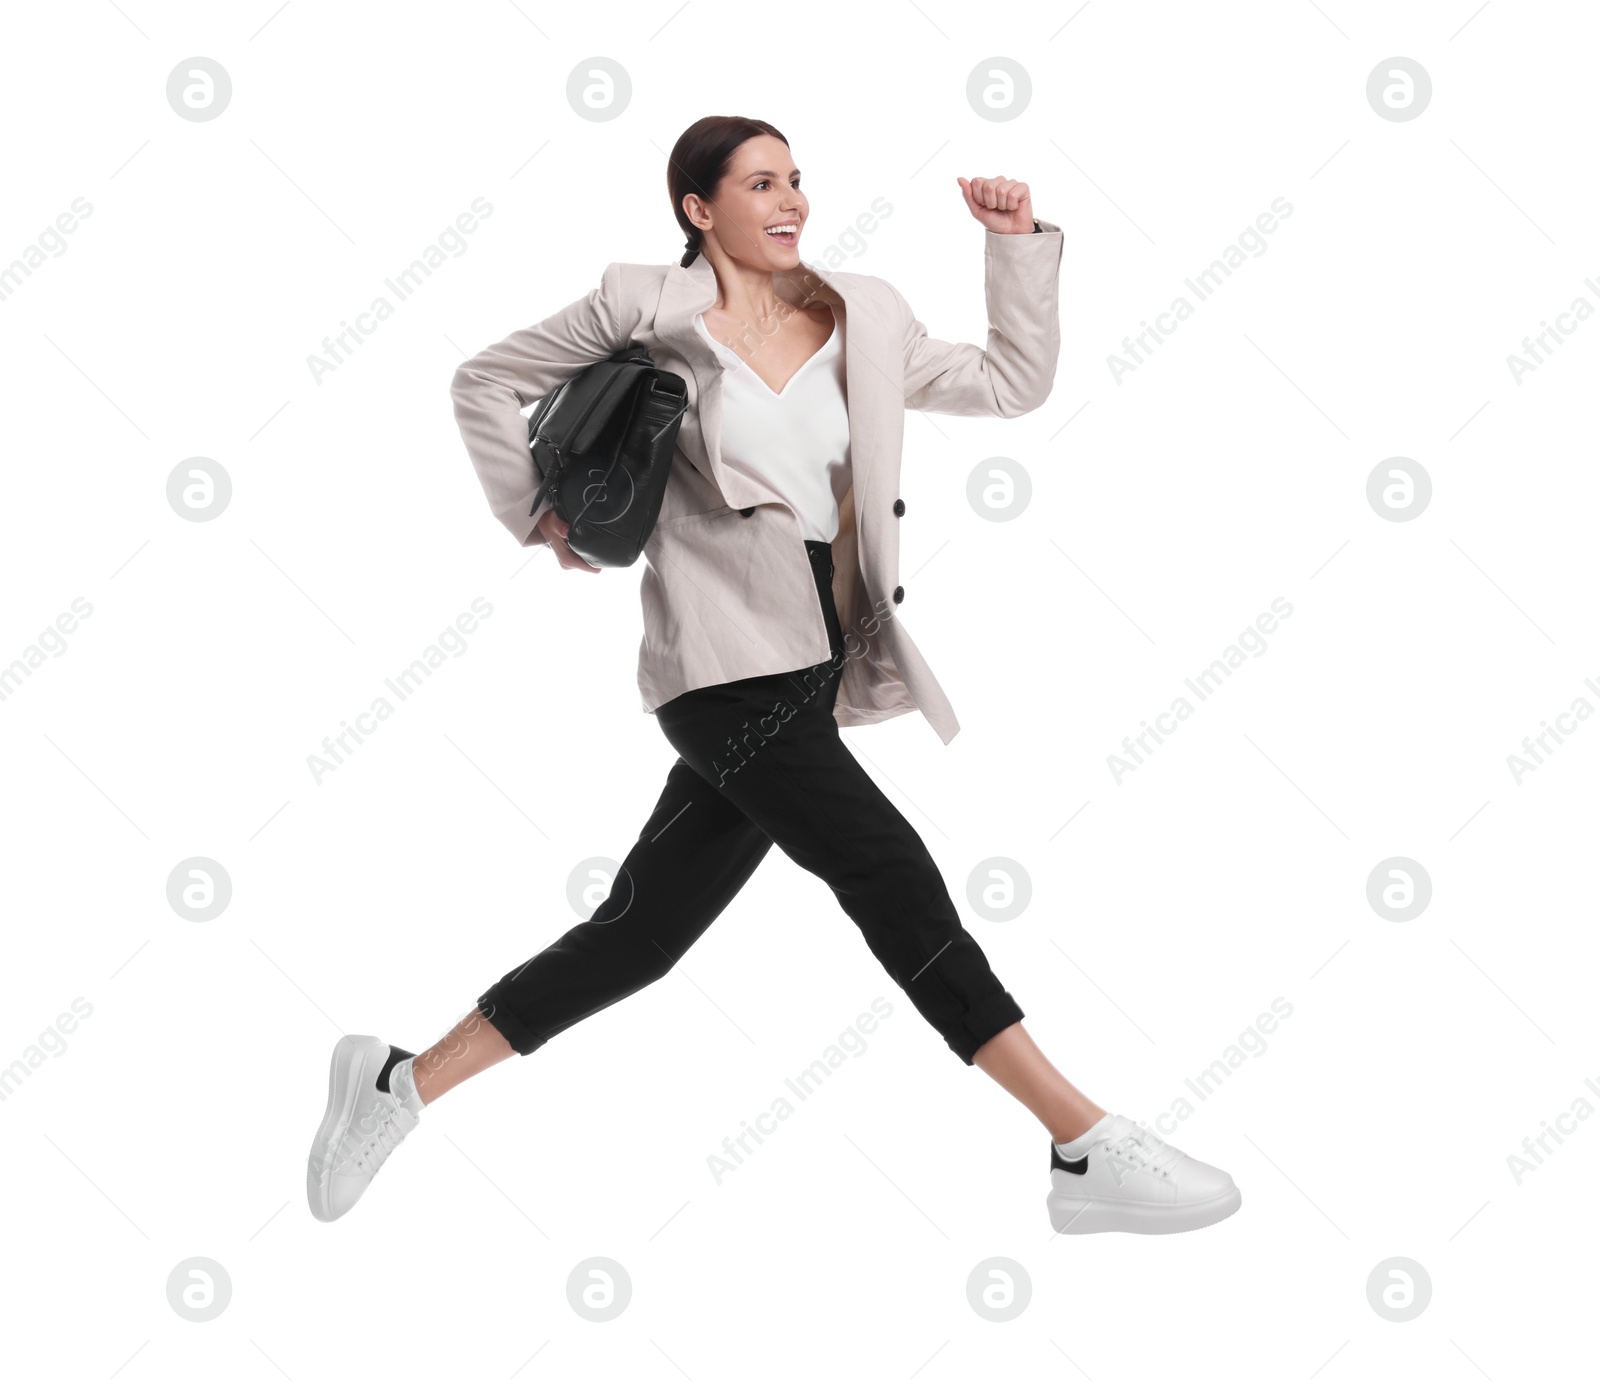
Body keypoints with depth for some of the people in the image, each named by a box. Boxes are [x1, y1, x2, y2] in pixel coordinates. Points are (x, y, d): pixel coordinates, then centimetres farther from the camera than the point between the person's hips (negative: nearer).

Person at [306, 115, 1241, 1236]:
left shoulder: (862, 320, 13)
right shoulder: (650, 310, 1)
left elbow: (1012, 383, 17)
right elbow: (488, 381, 11)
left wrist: (1019, 245, 11)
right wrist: (537, 516, 7)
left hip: (813, 670, 6)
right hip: (728, 662, -6)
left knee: (640, 936, 8)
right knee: (896, 880, -14)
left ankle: (402, 1083, 23)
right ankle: (1091, 1151, -9)